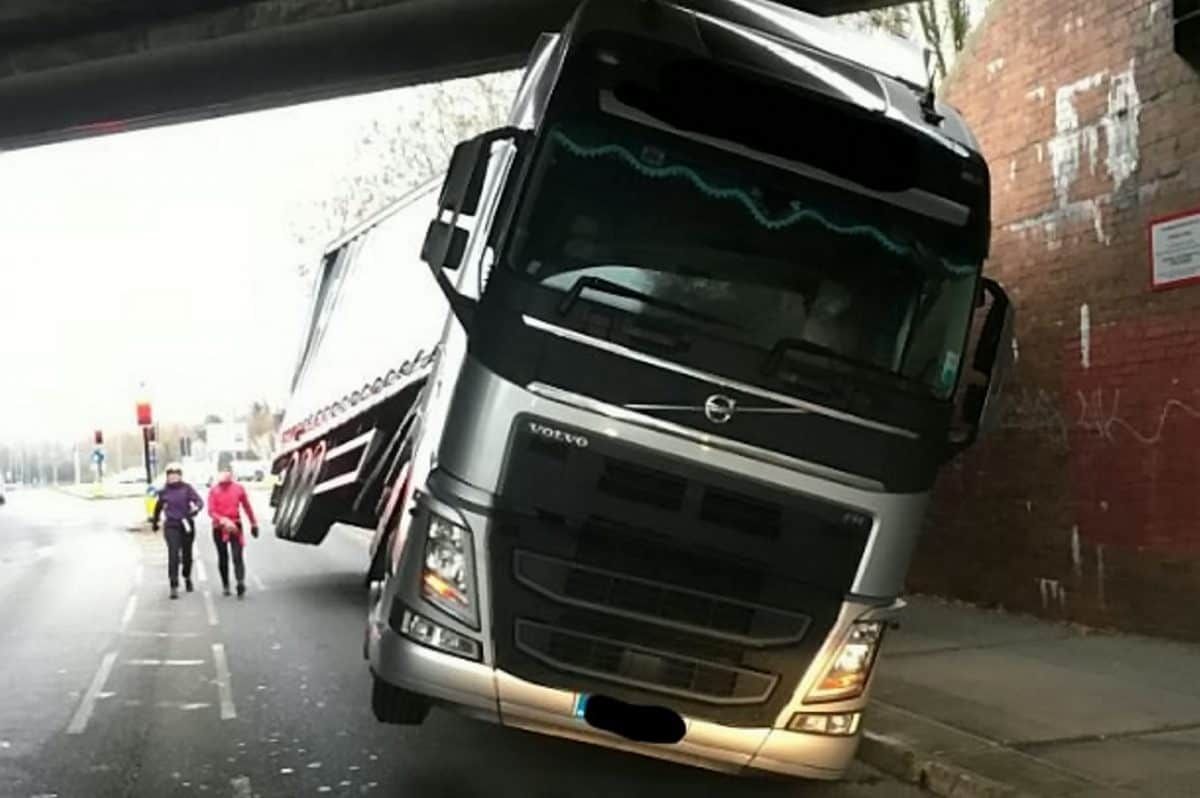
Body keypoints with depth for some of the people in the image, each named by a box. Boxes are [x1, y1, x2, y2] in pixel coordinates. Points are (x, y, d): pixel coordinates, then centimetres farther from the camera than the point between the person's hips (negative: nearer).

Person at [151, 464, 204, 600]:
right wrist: (154, 522, 31)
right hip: (171, 526, 0)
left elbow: (199, 501, -11)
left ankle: (187, 578, 39)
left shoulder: (187, 488, -2)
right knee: (173, 555, -13)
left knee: (187, 554, 12)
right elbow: (158, 507, 20)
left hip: (186, 525, 0)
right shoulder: (164, 491, 4)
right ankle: (174, 587, -13)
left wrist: (196, 508, -33)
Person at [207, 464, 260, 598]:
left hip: (235, 527, -1)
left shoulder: (238, 488, 2)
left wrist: (254, 524, 14)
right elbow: (211, 511, -7)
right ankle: (225, 586, 21)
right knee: (223, 558, 10)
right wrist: (224, 521, -22)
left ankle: (241, 582, -25)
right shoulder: (213, 490, -1)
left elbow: (247, 507, 10)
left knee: (238, 557, -12)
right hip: (219, 528, 1)